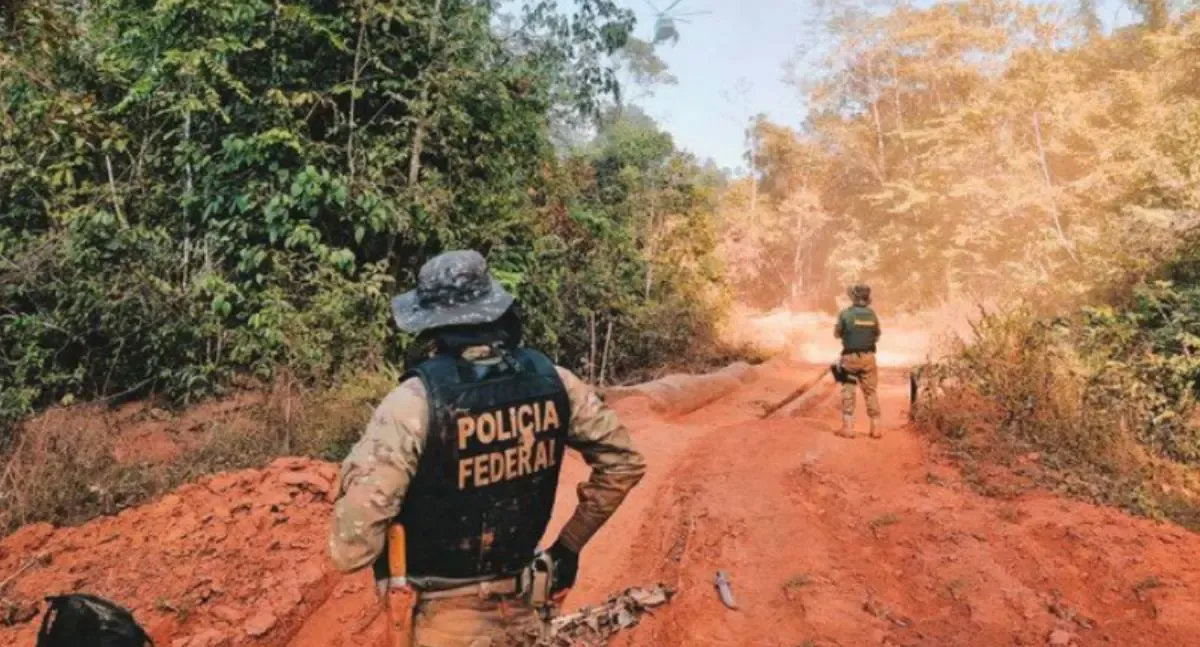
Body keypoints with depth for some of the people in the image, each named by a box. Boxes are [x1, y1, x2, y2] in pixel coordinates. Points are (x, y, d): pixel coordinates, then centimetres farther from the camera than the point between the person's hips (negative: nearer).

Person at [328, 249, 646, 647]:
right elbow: (623, 461, 5)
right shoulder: (550, 381, -6)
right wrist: (569, 546, 12)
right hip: (526, 610, 4)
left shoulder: (416, 402, -21)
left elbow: (353, 549, -23)